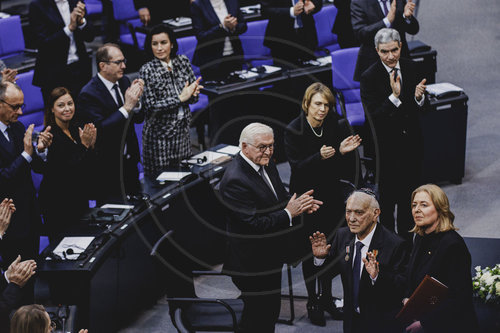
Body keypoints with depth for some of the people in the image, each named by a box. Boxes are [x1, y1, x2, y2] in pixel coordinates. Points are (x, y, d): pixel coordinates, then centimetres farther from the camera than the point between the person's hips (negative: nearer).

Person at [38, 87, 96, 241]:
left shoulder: (75, 129, 5)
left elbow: (88, 165, 8)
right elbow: (67, 169, -23)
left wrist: (91, 144, -9)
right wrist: (84, 145, -25)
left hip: (80, 198, 7)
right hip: (57, 203, -7)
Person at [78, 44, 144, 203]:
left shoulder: (124, 82, 4)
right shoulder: (88, 94, -18)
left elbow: (139, 118, 7)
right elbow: (100, 130, -27)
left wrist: (136, 99, -14)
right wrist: (127, 107, -29)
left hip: (130, 163, 7)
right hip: (107, 170, -7)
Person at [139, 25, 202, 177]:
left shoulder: (183, 61, 2)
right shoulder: (147, 70, -13)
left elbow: (194, 98, 7)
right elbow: (150, 107, -17)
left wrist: (193, 92, -16)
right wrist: (180, 98, -19)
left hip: (182, 130, 5)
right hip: (159, 134, -5)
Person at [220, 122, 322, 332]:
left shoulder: (266, 165, 4)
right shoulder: (234, 181, -26)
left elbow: (279, 199, 16)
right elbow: (254, 224, -28)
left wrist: (300, 204, -5)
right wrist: (289, 213, -24)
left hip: (271, 258, 9)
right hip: (252, 265, -9)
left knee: (271, 311, 21)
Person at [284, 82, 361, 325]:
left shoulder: (331, 123, -2)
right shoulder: (293, 130, -16)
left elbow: (337, 166, 6)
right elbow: (297, 167, -20)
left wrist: (341, 150, -15)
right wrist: (320, 157, -34)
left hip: (331, 194, 4)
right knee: (308, 250, 7)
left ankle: (326, 296, 29)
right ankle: (312, 301, 21)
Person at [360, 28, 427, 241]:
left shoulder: (410, 68, -2)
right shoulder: (369, 77, -18)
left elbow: (418, 107, 6)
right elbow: (373, 118, -23)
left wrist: (419, 98, -17)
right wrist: (394, 96, -33)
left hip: (411, 142, 5)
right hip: (386, 147, -5)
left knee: (408, 194, 18)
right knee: (387, 198, 9)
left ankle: (406, 239, 35)